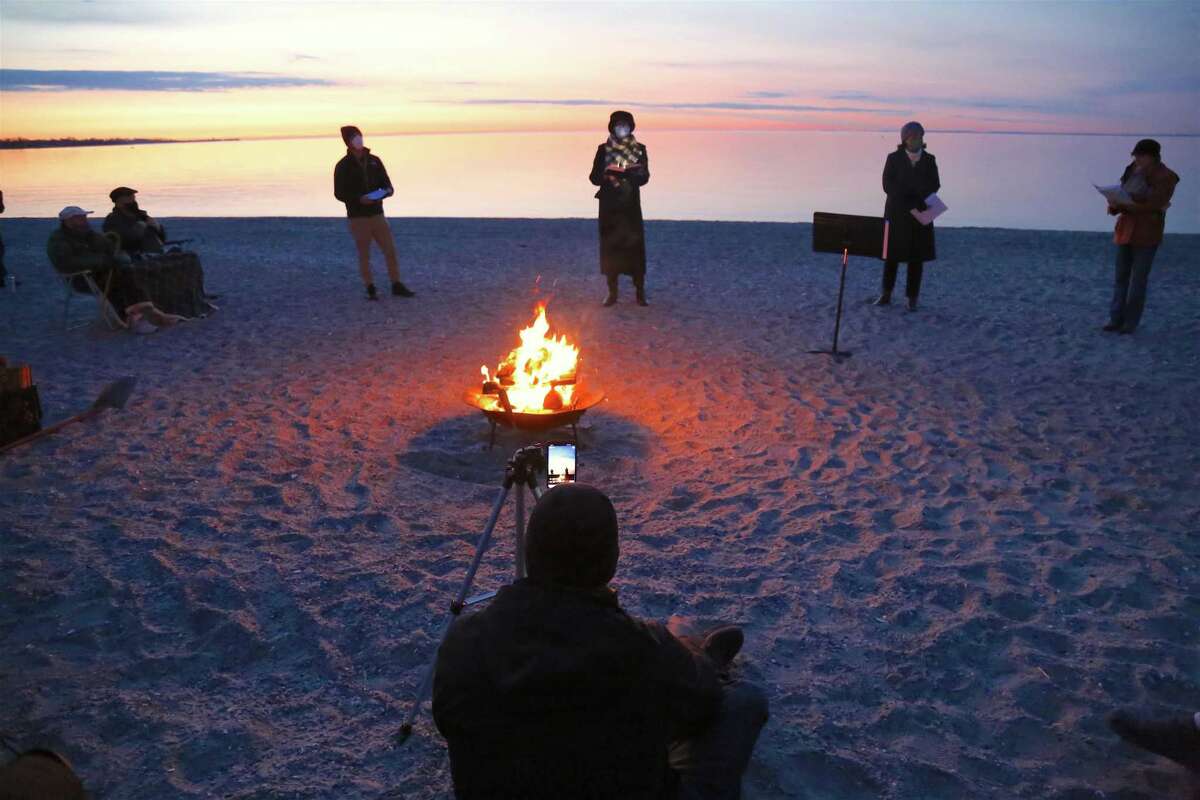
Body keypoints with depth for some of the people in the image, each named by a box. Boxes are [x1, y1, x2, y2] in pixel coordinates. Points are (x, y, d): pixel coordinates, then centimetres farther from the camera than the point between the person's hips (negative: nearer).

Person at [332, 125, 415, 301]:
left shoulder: (374, 161, 7)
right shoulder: (343, 166, -3)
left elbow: (386, 183, 12)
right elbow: (339, 193, -5)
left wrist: (387, 190, -13)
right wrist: (359, 199, -21)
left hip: (377, 214, 3)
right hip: (358, 218, -3)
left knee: (390, 250, 2)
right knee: (364, 255, 2)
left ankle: (397, 286, 12)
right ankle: (371, 290, 11)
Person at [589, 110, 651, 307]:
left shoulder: (639, 149, 5)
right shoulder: (603, 150, 6)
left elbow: (644, 177, -3)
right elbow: (594, 176, 2)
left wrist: (626, 174, -22)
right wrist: (607, 175, -20)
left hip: (631, 205, -1)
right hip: (609, 205, 1)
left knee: (635, 245, -5)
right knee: (610, 246, 1)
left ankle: (640, 293, 3)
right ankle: (612, 293, 10)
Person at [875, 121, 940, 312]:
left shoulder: (929, 160, 1)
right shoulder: (893, 159, -4)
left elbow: (933, 187, -4)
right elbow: (888, 186, -11)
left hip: (920, 215, 1)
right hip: (896, 213, -1)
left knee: (917, 256, 2)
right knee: (891, 254, 3)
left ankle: (912, 298, 10)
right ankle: (886, 294, 18)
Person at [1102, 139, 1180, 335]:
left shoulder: (1165, 177, -11)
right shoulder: (1133, 170, 5)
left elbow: (1153, 206, -17)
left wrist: (1125, 207, -24)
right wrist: (1115, 205, -11)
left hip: (1146, 234, -5)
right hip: (1126, 229, 6)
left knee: (1138, 280, 0)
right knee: (1121, 277, 7)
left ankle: (1130, 323, 7)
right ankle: (1116, 319, 12)